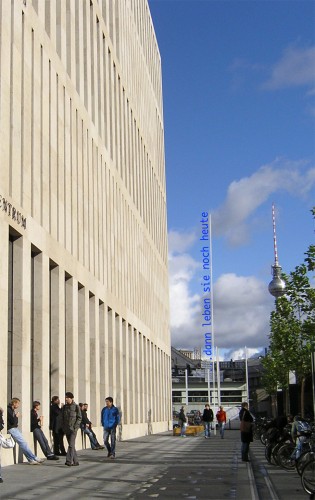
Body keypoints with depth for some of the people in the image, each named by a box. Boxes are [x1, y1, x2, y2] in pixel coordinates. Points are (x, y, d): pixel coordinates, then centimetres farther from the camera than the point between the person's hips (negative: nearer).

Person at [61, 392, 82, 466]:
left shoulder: (76, 406, -3)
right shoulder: (64, 407, 10)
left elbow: (79, 418, -3)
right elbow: (62, 418, 14)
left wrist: (75, 427, -12)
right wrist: (63, 427, 3)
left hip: (73, 428, -5)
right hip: (66, 429, 5)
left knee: (71, 445, -14)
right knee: (71, 445, 9)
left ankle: (69, 461, -20)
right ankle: (75, 461, 15)